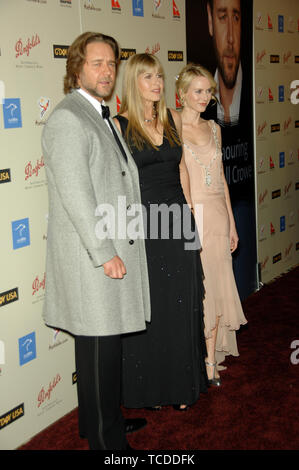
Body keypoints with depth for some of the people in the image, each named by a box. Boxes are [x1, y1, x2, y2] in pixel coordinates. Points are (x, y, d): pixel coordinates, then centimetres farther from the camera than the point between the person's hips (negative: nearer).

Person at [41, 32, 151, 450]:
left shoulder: (99, 116, 18)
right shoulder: (67, 119, -14)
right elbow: (75, 194, -20)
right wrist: (105, 253, -19)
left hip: (111, 250, 10)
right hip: (91, 258, -9)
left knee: (105, 345, 18)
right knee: (99, 348, 0)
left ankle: (103, 421, 34)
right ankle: (106, 440, 14)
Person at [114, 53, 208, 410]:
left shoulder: (173, 119, 8)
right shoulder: (119, 125, -5)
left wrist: (191, 220, 11)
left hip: (177, 222, 4)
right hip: (141, 226, -4)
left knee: (181, 307, 9)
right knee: (148, 310, 6)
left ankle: (181, 385, 25)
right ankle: (149, 388, 23)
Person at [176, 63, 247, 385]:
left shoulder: (214, 128, 13)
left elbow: (221, 178, 16)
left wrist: (231, 222, 14)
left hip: (217, 215, 6)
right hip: (189, 215, -6)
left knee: (217, 289, 8)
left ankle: (211, 361, 20)